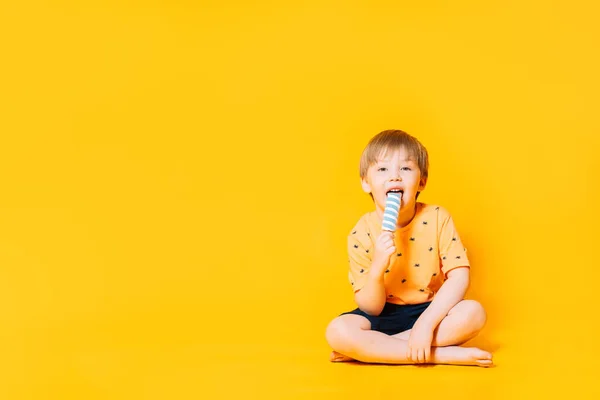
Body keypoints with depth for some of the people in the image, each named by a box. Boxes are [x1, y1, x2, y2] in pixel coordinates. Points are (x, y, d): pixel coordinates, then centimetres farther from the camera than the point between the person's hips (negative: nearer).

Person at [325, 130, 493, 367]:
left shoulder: (437, 218, -9)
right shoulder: (362, 234, -11)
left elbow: (459, 276, -17)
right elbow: (370, 308, -12)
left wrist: (426, 323, -28)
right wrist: (377, 268, -32)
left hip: (431, 311, 1)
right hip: (384, 317, -1)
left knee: (474, 313, -29)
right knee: (337, 331, -30)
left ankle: (371, 350, -23)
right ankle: (442, 355, -26)